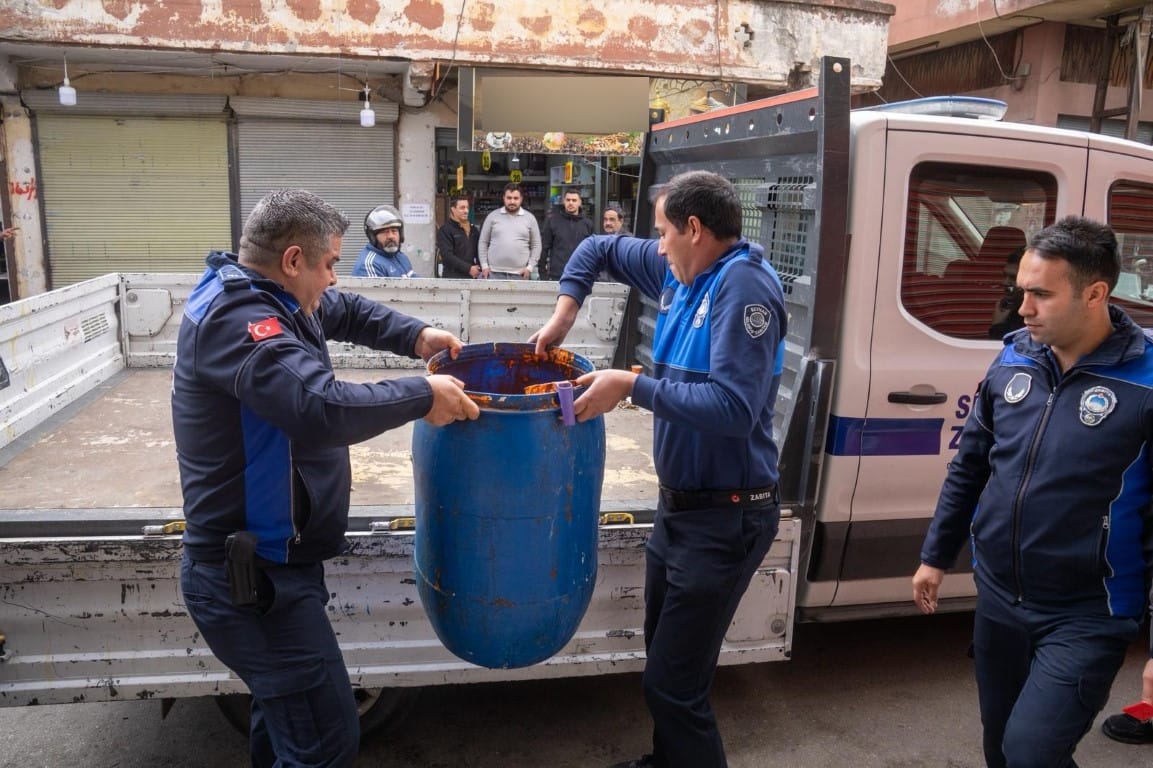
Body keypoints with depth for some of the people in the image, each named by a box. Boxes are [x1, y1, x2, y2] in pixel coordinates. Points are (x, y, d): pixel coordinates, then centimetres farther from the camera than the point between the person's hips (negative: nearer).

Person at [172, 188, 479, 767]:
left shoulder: (254, 298, 7)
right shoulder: (236, 319, -25)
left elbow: (345, 311, 23)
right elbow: (324, 409, -39)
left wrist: (415, 337, 8)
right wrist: (422, 395, -25)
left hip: (263, 563, 11)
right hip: (252, 581, -11)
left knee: (287, 710, 27)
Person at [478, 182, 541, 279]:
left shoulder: (530, 218, 6)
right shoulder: (493, 216, 6)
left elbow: (536, 245, 6)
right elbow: (483, 242, 8)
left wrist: (530, 267, -5)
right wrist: (484, 266, -1)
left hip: (519, 274, 0)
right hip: (494, 272, 0)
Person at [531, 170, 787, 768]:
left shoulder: (744, 284, -19)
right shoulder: (681, 271, 7)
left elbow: (733, 408, -29)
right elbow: (600, 248, 21)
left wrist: (632, 386, -24)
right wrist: (565, 313, 8)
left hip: (724, 520, -9)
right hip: (678, 506, 9)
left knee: (673, 687, -3)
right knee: (663, 656, 24)